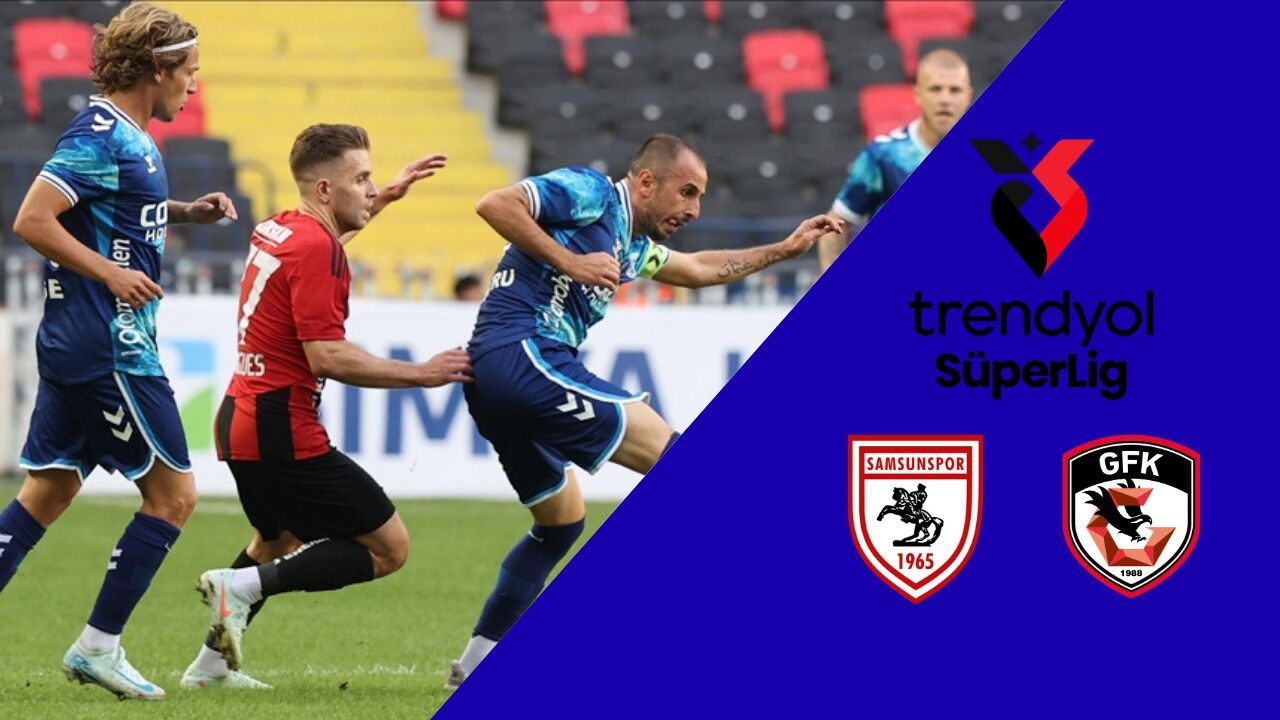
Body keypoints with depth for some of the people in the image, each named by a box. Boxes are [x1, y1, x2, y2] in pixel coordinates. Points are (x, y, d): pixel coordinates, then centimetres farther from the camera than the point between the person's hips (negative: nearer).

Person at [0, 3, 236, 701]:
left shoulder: (126, 136, 13)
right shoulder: (101, 134, -16)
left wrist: (184, 212, 16)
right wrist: (109, 272, -20)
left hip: (77, 346, 10)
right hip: (109, 346, -10)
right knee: (173, 493, -2)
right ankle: (97, 646, 1)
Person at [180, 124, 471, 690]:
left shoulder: (278, 229, 12)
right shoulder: (314, 250, -17)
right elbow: (328, 357, -23)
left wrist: (389, 196, 39)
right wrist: (421, 373, -16)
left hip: (240, 421, 10)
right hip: (282, 430, -10)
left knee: (278, 542, 33)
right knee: (389, 547, -6)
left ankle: (211, 664, 33)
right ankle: (244, 585, -14)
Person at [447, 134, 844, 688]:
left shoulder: (632, 247, 25)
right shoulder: (592, 194, -2)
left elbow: (699, 269, 42)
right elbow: (494, 204, -13)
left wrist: (785, 249, 40)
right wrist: (568, 261, -16)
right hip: (525, 354, -11)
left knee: (562, 521, 24)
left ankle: (478, 661, 22)